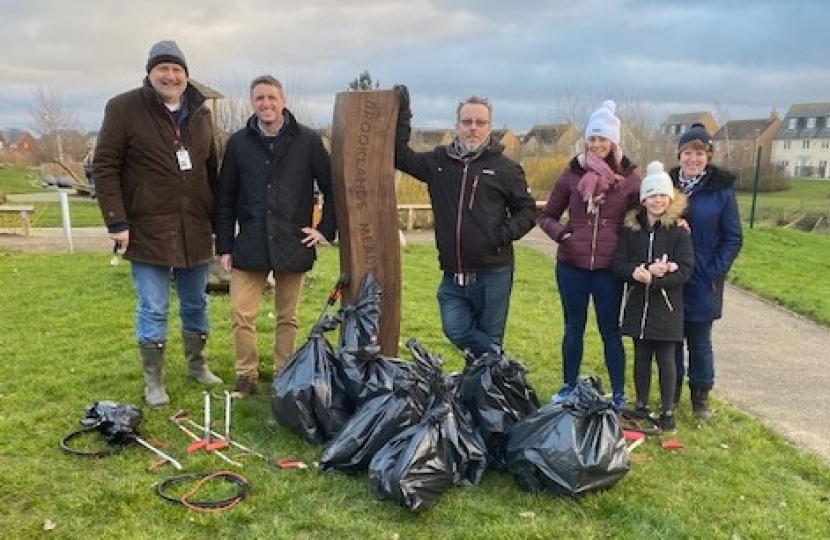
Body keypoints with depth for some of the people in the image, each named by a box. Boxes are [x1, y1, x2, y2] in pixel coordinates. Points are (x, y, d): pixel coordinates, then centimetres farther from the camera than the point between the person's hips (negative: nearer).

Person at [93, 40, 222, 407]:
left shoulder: (200, 113, 10)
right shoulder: (124, 108, -5)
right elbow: (105, 167, -7)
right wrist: (116, 222, -13)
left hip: (195, 230, 5)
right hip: (148, 231, -4)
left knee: (195, 304, 15)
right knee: (153, 310, 3)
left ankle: (197, 365, 33)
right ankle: (153, 381, 17)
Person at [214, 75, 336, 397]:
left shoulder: (308, 141, -1)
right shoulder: (239, 143, 4)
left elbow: (332, 189, 6)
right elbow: (225, 200, 6)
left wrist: (325, 229, 0)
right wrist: (224, 247, 4)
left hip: (294, 246, -1)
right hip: (250, 246, 1)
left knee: (287, 318, 10)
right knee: (241, 315, -1)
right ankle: (246, 377, 16)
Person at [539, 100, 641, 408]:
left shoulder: (628, 176, -1)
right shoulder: (573, 173, 0)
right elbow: (546, 215, 7)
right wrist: (559, 231, -13)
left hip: (608, 267, -1)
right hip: (571, 265, 1)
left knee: (610, 330, 9)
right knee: (573, 328, 13)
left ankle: (618, 394, 22)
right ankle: (569, 386, 29)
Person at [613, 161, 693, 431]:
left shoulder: (679, 230, -6)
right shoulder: (631, 228, 3)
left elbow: (684, 271, -11)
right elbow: (618, 263, -1)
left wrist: (652, 279, -21)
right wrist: (641, 271, -20)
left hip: (666, 307, -3)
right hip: (637, 305, 3)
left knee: (666, 359, 4)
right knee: (641, 356, 14)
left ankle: (667, 411, 17)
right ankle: (641, 406, 28)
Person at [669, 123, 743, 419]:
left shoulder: (721, 189, -5)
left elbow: (733, 238, -2)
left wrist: (715, 272, -9)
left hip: (703, 283, -2)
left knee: (700, 340, 8)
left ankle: (701, 395, 25)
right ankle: (672, 390, 28)